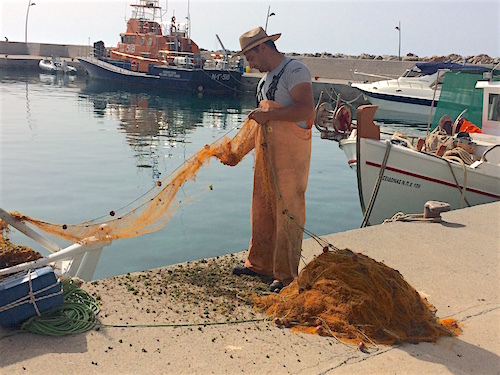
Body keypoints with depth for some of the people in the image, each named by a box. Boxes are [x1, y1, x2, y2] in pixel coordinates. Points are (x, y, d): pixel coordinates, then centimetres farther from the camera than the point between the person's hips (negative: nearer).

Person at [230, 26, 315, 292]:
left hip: (290, 153, -9)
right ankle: (260, 264, 25)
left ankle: (286, 275, 4)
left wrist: (268, 115, -19)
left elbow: (306, 109, -22)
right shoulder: (266, 76, 19)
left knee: (288, 211, -4)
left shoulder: (294, 70, -10)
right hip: (266, 151, 9)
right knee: (262, 207, 13)